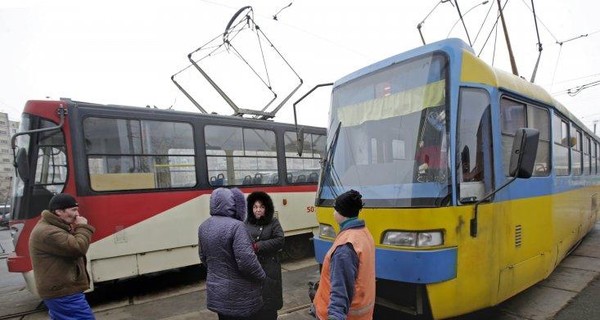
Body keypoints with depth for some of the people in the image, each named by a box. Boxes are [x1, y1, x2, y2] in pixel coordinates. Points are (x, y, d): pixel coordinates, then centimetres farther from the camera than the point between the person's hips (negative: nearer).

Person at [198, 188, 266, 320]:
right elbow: (247, 261, -25)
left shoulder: (203, 227, 2)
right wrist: (261, 277, -8)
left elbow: (203, 257, 13)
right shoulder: (236, 226, -23)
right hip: (237, 294, -7)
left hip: (215, 291, 7)